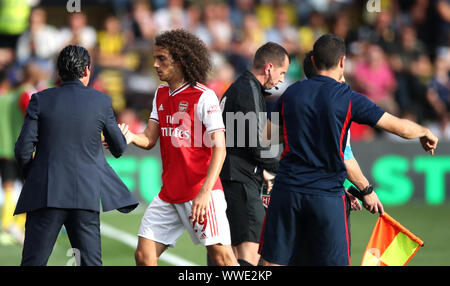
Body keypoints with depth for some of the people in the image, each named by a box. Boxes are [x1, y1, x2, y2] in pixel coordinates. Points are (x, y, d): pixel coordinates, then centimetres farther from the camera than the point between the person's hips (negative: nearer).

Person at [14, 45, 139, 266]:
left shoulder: (40, 100, -1)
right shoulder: (100, 101, 1)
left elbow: (23, 149, -4)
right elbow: (119, 148, 12)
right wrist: (123, 137, 36)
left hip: (46, 195, -1)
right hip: (86, 195, 1)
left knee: (32, 262, 2)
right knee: (90, 261, 7)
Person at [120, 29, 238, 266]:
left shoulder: (204, 97, -10)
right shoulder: (161, 95, 13)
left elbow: (219, 149, -14)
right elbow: (149, 139, 11)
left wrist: (205, 192, -22)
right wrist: (130, 137, -13)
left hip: (201, 192, -7)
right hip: (169, 193, 7)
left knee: (221, 255, -11)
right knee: (144, 255, 2)